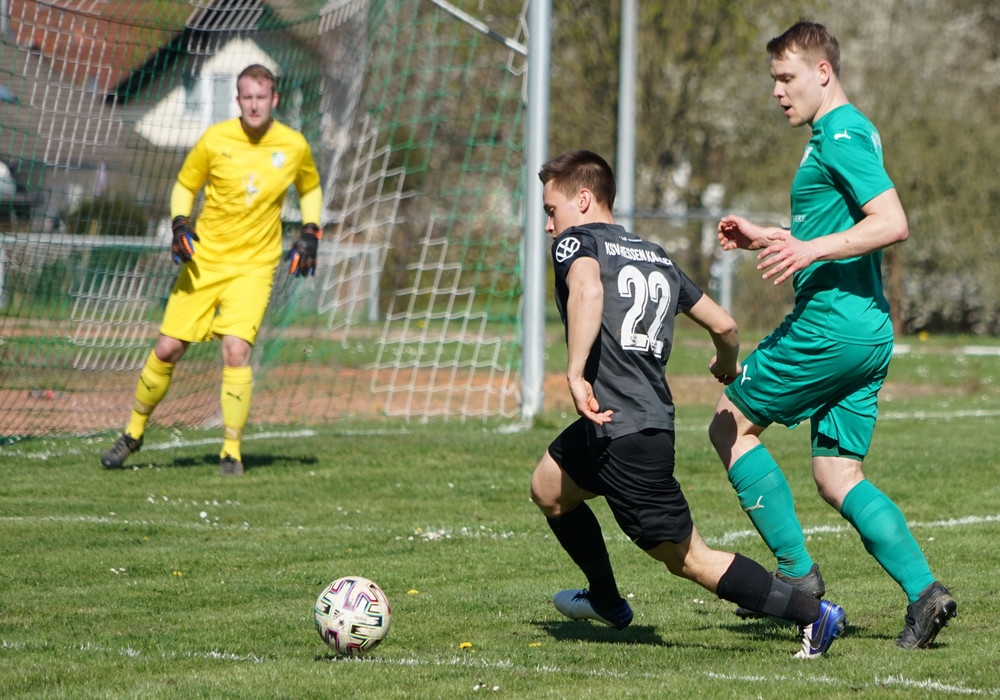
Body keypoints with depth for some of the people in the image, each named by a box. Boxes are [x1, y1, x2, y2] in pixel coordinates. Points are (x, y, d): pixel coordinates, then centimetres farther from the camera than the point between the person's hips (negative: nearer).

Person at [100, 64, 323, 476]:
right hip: (204, 259, 1)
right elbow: (184, 186, 8)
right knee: (167, 349, 2)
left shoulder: (294, 147, -4)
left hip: (253, 266, -1)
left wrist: (310, 234, 2)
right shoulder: (215, 140, -6)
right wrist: (180, 225, -11)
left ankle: (232, 452, -9)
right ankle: (134, 432, 25)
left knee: (236, 350, -20)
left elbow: (310, 189, 16)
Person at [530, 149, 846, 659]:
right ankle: (605, 602, 40)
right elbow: (724, 325, 24)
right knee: (548, 488, 28)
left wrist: (575, 375, -29)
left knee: (688, 559, -1)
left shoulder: (576, 241, 1)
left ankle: (813, 614, -7)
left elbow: (588, 291, -24)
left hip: (622, 430, -8)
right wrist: (728, 367, 45)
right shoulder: (656, 258, 22)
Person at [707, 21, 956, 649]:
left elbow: (893, 224, -23)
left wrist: (810, 249, -26)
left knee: (731, 426, 3)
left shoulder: (840, 137, -12)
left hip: (830, 324, -10)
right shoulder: (846, 133, 20)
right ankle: (923, 590, -6)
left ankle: (797, 572, -1)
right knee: (839, 476, 8)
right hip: (868, 331, 10)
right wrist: (765, 238, 24)